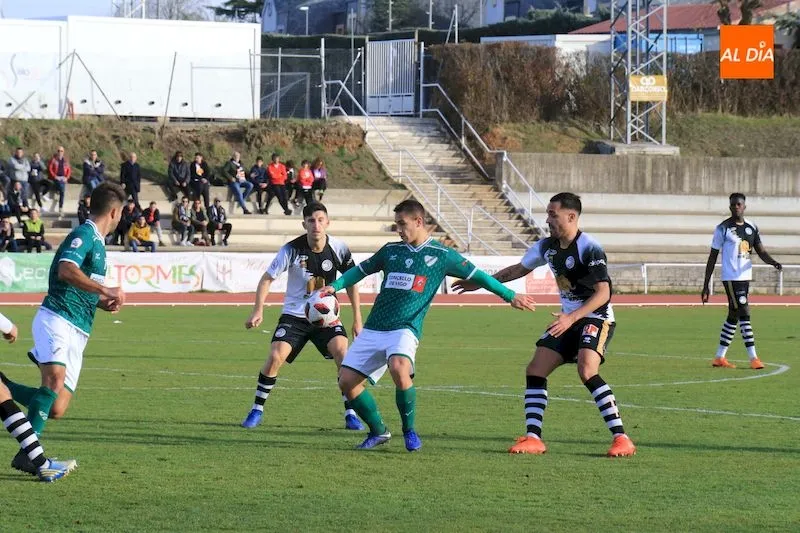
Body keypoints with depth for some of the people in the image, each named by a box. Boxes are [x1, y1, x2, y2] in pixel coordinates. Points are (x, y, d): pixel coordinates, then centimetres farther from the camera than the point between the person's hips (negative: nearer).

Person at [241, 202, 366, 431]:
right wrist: (258, 310, -22)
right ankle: (257, 410, 2)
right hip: (294, 315, -1)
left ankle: (350, 414, -11)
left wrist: (357, 319, 4)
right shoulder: (292, 249, -15)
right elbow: (267, 278, -8)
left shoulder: (339, 248, -9)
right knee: (275, 356, -18)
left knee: (342, 352, -22)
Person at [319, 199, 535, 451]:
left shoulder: (442, 255, 3)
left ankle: (410, 431, -14)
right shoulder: (391, 250, 15)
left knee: (399, 367, -35)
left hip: (405, 329, -5)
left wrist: (510, 296, 7)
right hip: (373, 329, 5)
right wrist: (335, 286, 12)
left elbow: (476, 275, 9)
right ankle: (378, 431, 15)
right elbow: (362, 269, 26)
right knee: (347, 380, -6)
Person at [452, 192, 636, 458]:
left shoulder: (590, 248, -20)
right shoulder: (547, 246, 4)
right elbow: (518, 269, 21)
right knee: (535, 370, -2)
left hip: (596, 318, -8)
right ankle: (533, 438, 2)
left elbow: (603, 293, -25)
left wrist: (571, 318, -34)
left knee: (587, 371, -27)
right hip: (568, 319, 8)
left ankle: (621, 439, -24)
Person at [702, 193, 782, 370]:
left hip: (745, 277, 6)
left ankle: (719, 358, 19)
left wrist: (773, 262, -17)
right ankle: (753, 358, -13)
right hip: (731, 278, -6)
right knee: (744, 315, -12)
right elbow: (712, 257, -3)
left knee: (733, 317, 11)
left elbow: (761, 252, 7)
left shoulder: (752, 228, 11)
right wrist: (706, 285, -5)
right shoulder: (723, 228, -5)